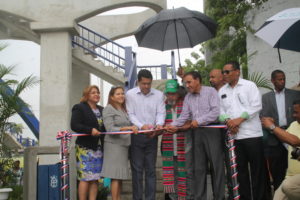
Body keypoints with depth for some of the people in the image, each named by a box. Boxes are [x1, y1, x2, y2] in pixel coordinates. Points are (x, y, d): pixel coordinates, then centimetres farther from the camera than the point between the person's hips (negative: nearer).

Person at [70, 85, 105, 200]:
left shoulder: (101, 110, 19)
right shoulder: (79, 108, -2)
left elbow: (104, 126, 25)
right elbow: (74, 125, -12)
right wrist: (90, 130, -22)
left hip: (99, 148, 6)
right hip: (85, 147, -6)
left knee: (95, 178, 5)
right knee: (85, 178, -7)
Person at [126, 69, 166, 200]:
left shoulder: (159, 95, 6)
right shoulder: (130, 94, 0)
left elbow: (161, 112, 0)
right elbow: (130, 115, -5)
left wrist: (159, 124, -22)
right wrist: (141, 126, -22)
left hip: (152, 136, 2)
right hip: (136, 135, -2)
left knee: (151, 170, 6)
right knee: (137, 170, 2)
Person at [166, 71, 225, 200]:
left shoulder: (210, 91, -4)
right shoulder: (188, 97, 13)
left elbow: (216, 111, -14)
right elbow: (184, 116, 7)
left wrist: (199, 121, -14)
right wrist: (173, 125, -9)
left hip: (212, 131, -5)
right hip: (197, 132, 5)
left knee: (216, 165, 1)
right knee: (199, 167, 7)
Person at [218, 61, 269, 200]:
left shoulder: (249, 85, 1)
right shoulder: (222, 91, 13)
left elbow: (256, 106, -8)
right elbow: (220, 111, 10)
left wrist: (239, 119, -14)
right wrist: (227, 120, -11)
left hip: (252, 134, -4)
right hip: (233, 135, 4)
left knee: (257, 169, 0)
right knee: (240, 169, 9)